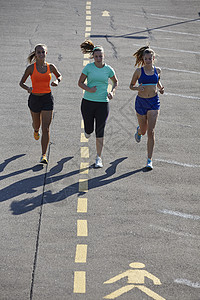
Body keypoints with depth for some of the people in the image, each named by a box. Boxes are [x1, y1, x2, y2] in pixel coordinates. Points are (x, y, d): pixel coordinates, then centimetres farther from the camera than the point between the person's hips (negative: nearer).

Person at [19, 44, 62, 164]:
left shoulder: (50, 67, 0)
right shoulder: (31, 68, -5)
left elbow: (59, 75, 18)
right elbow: (21, 83, 0)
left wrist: (57, 81, -5)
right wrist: (28, 88, -21)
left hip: (47, 99, 0)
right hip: (34, 98, 0)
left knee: (46, 128, -8)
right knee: (37, 124, 20)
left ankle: (44, 156, -5)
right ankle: (36, 129, 60)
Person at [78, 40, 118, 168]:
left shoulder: (108, 69, 1)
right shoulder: (89, 67, -2)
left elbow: (115, 81, 18)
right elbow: (80, 82, 4)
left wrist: (112, 92, -1)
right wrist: (89, 89, -15)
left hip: (103, 103, 0)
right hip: (88, 102, 0)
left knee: (100, 132, -6)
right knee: (89, 129, 6)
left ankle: (99, 158, 2)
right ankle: (88, 131, 46)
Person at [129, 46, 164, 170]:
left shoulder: (157, 70, 2)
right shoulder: (139, 71, -4)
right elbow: (131, 86, 5)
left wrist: (160, 88, 2)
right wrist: (137, 88, -16)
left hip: (154, 103, 0)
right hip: (141, 102, 0)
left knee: (151, 132, -10)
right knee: (143, 130, 14)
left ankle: (150, 160, -6)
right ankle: (139, 131, 55)